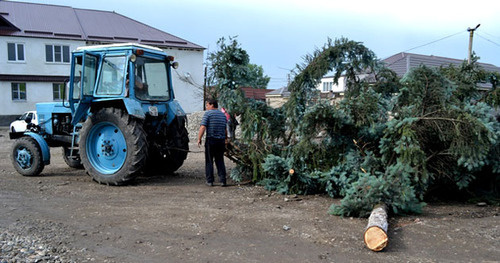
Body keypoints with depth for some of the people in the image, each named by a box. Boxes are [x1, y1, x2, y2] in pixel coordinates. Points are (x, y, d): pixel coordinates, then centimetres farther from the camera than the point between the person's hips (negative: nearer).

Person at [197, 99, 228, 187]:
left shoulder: (208, 113, -5)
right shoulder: (223, 115, 14)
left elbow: (202, 127, -15)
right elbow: (226, 130, 17)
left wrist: (199, 139, -9)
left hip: (210, 140, -5)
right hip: (221, 140, 5)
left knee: (209, 161, 5)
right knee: (220, 161, 11)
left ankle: (210, 181, 8)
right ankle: (223, 180, 6)